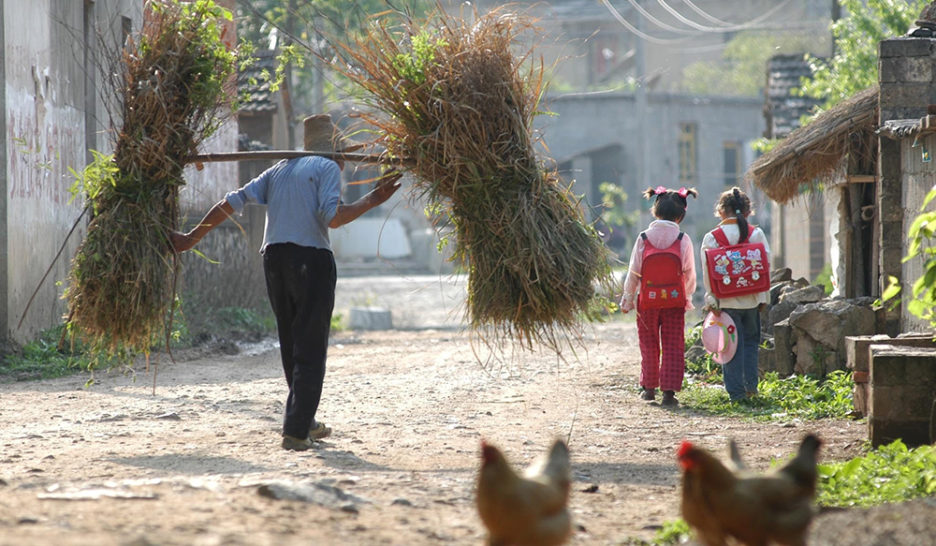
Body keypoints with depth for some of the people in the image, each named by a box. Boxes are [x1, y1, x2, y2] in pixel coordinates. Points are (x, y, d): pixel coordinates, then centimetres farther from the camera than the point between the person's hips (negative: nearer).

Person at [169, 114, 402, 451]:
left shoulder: (279, 170, 20)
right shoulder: (327, 167, 2)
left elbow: (233, 202, 13)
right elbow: (332, 217, -14)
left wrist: (191, 238, 12)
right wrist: (372, 201, -11)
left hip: (274, 259, 6)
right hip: (311, 259, -6)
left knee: (291, 346, 18)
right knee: (310, 349, -3)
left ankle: (305, 422, 28)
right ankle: (296, 431, -10)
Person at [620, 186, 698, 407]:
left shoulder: (644, 238, -6)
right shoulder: (683, 240, -7)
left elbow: (633, 273, -1)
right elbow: (689, 274, 0)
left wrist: (627, 300, 9)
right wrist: (687, 298, 16)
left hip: (647, 300, 1)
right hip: (674, 301, -1)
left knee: (649, 345, 15)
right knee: (673, 347, 4)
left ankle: (649, 387, 24)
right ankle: (669, 391, -2)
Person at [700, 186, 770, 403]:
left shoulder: (712, 237, -7)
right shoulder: (757, 234, -2)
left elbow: (708, 273, -9)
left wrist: (711, 301, -4)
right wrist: (763, 297, 7)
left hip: (726, 301, -2)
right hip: (752, 299, 2)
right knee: (750, 341, 19)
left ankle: (736, 391, 3)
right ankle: (750, 385, 11)